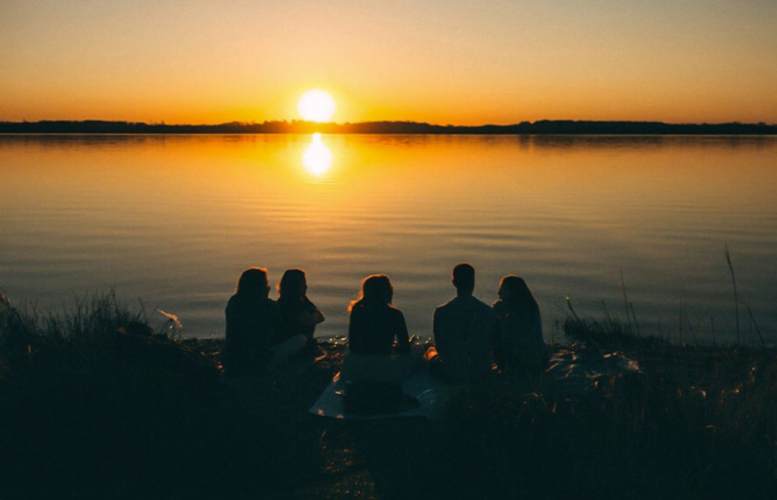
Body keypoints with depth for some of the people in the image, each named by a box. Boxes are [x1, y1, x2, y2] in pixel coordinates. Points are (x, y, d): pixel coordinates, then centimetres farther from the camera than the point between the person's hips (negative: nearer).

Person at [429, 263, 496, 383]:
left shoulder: (441, 312, -14)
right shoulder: (488, 311, -10)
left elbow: (439, 347, -2)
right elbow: (492, 346, 3)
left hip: (451, 374, -3)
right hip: (481, 372, 3)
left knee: (430, 351, 31)